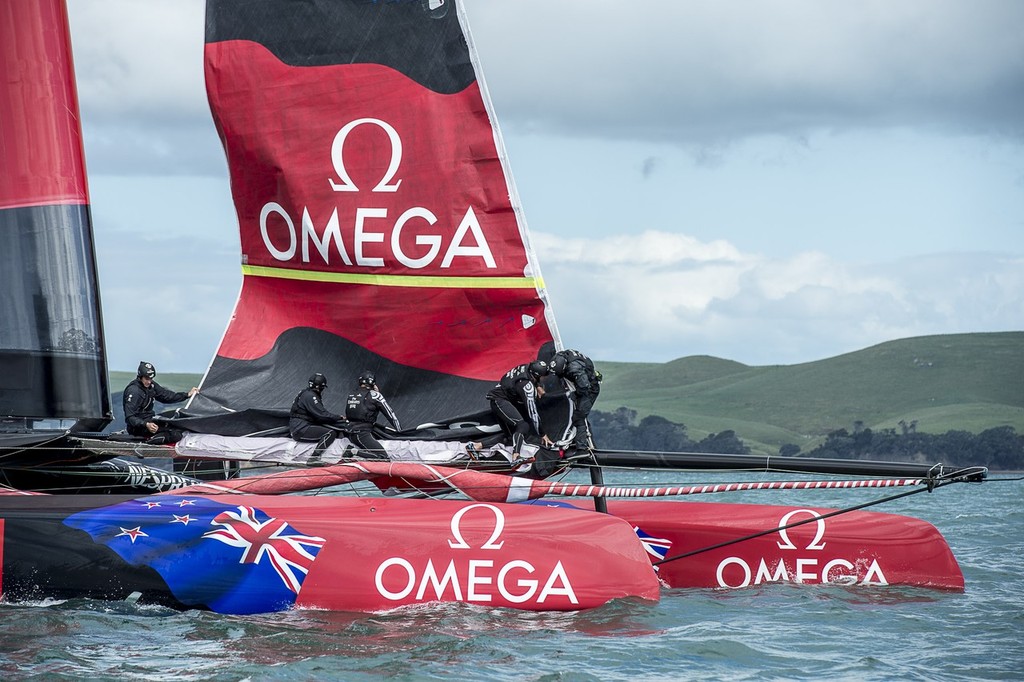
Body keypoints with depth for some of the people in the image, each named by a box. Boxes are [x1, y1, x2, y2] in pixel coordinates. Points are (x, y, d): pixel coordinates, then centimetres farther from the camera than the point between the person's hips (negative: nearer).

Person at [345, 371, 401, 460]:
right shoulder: (374, 395, -2)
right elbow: (390, 413, 3)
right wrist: (401, 431, 11)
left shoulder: (351, 396, 15)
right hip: (363, 434, -8)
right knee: (383, 456, -15)